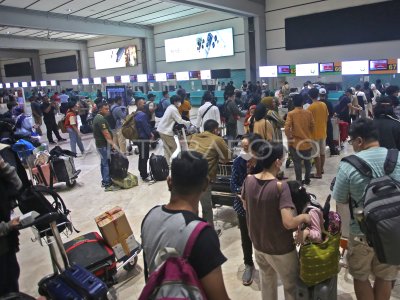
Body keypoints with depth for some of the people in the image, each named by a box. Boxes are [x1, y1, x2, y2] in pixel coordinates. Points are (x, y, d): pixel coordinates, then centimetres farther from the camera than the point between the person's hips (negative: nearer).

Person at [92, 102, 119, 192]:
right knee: (106, 164, -8)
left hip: (100, 144, 10)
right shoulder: (101, 119, -19)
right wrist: (112, 143, -17)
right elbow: (106, 133, -23)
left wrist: (111, 142, 19)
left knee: (103, 163, 15)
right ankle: (108, 185, -5)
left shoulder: (97, 117, 14)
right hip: (104, 144, -10)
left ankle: (104, 181, 24)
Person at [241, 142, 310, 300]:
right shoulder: (280, 186, -28)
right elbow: (289, 223, -32)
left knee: (267, 280, 30)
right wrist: (304, 217, -14)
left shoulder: (248, 180, -11)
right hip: (280, 249, -5)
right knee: (291, 285, 21)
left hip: (257, 244, 6)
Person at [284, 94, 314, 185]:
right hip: (307, 142, 4)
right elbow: (312, 126, 6)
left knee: (297, 163, 5)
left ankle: (299, 181, 10)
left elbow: (287, 128, -19)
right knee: (307, 162, 16)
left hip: (296, 143, -3)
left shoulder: (291, 114, -12)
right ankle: (307, 179, 27)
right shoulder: (308, 113, -2)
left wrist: (290, 138, -5)